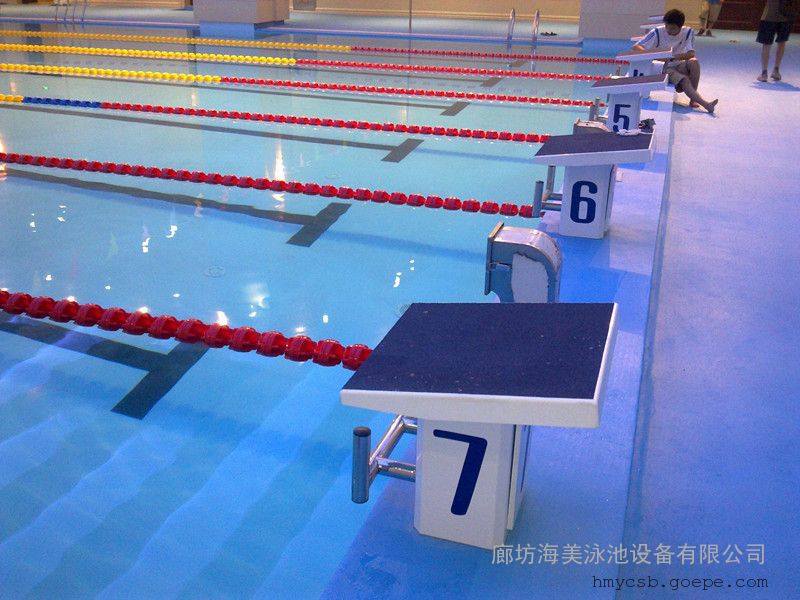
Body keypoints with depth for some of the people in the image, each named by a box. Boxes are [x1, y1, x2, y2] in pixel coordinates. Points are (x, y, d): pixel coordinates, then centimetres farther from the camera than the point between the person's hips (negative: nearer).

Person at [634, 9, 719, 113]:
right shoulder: (657, 32, -12)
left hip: (679, 65, 3)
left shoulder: (688, 32, -5)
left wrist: (674, 56, -34)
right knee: (684, 80, -31)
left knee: (694, 62, -29)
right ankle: (705, 104, -41)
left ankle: (693, 99, -22)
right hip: (664, 68, -3)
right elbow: (636, 47, -18)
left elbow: (691, 54, -15)